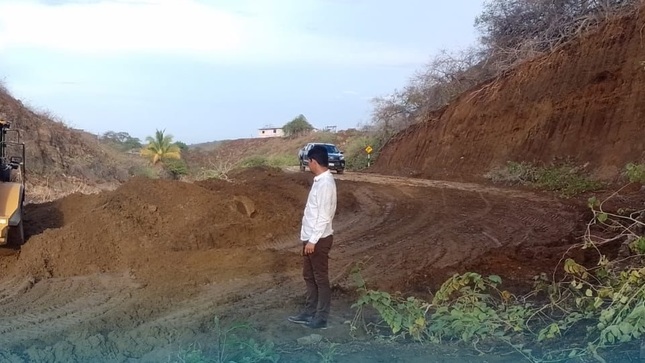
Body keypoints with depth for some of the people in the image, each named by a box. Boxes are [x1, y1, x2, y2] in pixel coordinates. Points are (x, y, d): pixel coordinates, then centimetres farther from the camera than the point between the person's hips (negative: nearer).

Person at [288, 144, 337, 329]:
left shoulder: (325, 183, -21)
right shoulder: (320, 180, 10)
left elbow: (324, 216, -24)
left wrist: (313, 240, -22)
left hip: (319, 239, -10)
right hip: (311, 238, 10)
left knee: (320, 278, 1)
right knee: (309, 276, 17)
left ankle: (321, 318, 11)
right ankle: (310, 313, 28)